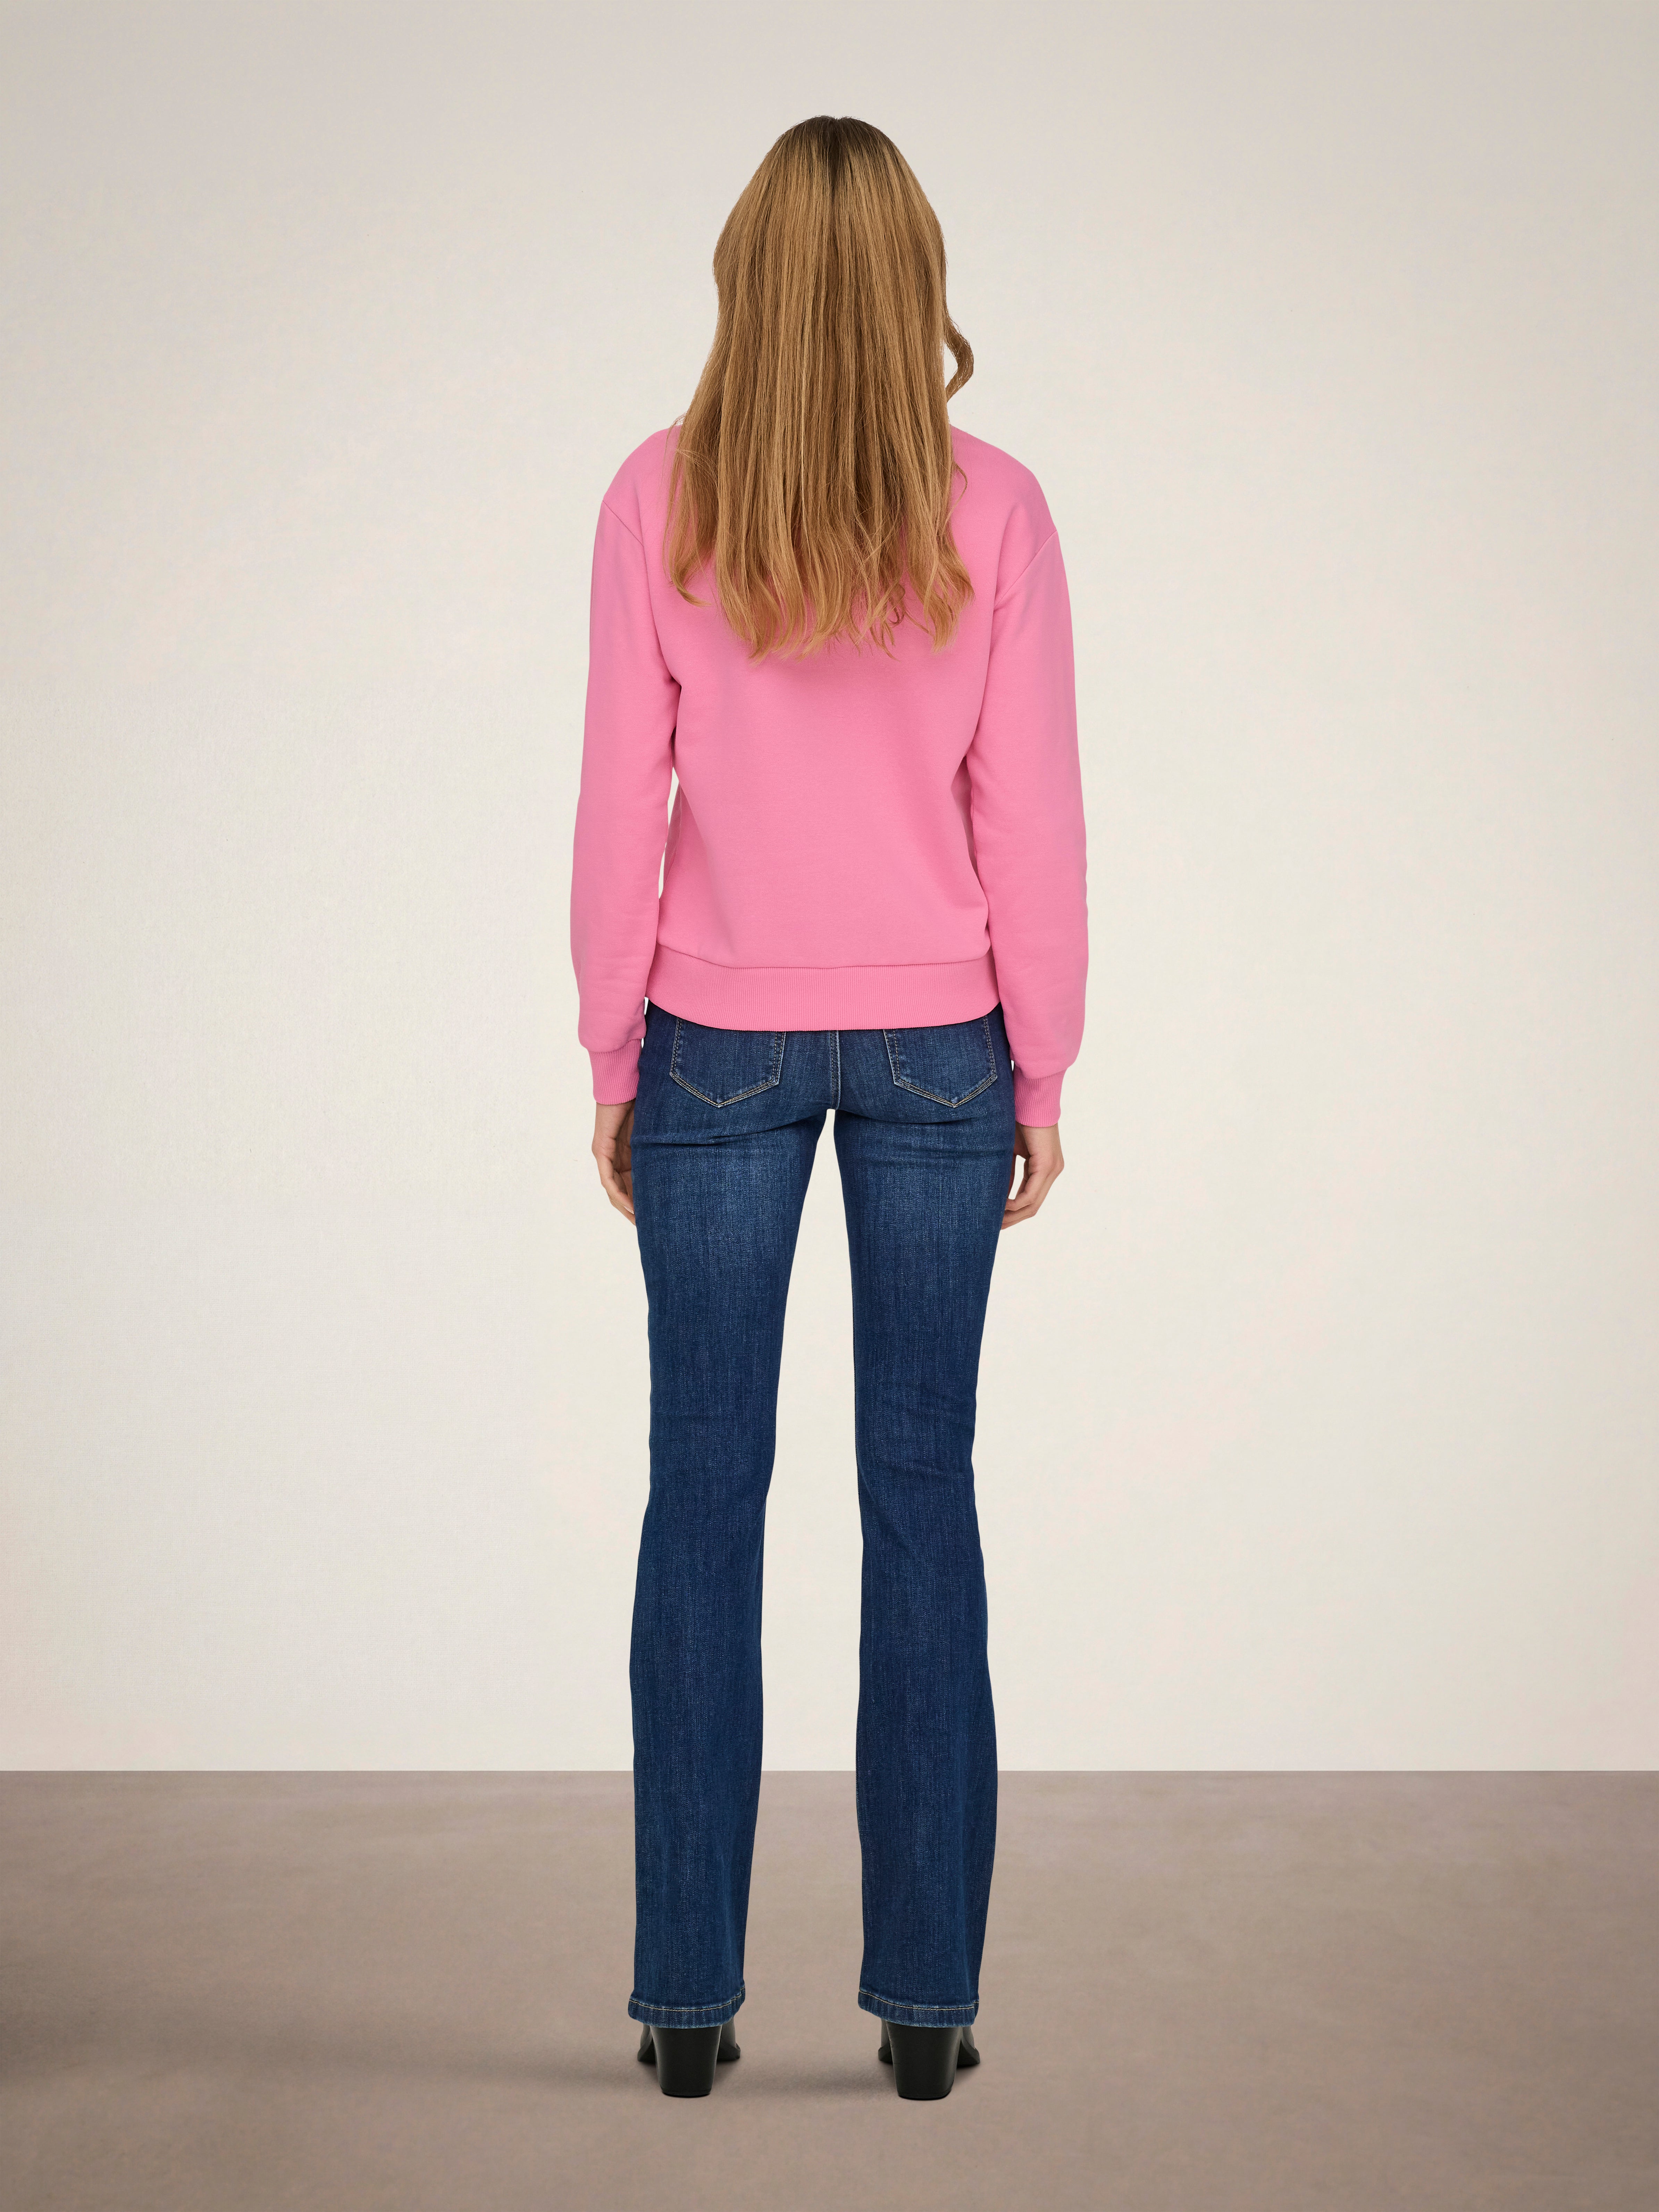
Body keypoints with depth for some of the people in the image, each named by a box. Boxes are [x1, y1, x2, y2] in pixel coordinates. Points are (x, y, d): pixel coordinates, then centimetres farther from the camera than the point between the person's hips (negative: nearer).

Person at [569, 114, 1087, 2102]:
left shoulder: (660, 499, -5)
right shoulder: (991, 510, -5)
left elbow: (623, 801, -4)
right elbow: (1029, 814, -3)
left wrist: (613, 1062, 5)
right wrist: (1040, 1069, 6)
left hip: (720, 1042, 0)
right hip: (936, 1048, 1)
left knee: (705, 1492, 7)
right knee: (921, 1488, 7)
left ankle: (687, 1991, 13)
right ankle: (925, 1991, 13)